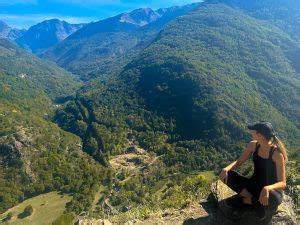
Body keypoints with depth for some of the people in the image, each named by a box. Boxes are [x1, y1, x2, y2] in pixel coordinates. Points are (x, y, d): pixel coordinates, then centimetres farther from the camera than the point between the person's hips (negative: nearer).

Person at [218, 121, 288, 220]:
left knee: (272, 199, -41)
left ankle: (243, 200, -13)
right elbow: (239, 162, -2)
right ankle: (257, 202, -11)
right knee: (228, 175, -19)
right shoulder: (253, 145, -8)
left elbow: (283, 184, -24)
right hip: (255, 185, 5)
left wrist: (267, 188, -46)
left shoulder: (277, 154, -23)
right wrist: (226, 169, -23)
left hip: (271, 189, -4)